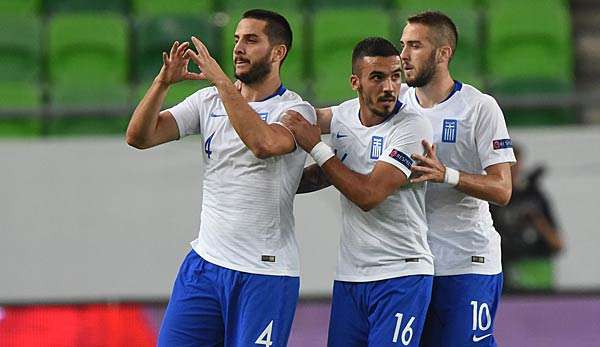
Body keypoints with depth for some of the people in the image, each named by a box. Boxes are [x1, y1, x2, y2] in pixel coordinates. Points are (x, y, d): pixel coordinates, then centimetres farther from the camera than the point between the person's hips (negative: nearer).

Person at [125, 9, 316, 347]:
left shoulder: (295, 110, -6)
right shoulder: (209, 100, 8)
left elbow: (264, 143, -29)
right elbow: (139, 137, 1)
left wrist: (221, 81, -26)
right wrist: (163, 81, -15)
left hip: (265, 273, -5)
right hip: (205, 261, 5)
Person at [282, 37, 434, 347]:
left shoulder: (412, 128, -13)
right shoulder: (343, 115, 6)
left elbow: (369, 195, -20)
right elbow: (324, 175, 29)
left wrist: (315, 147, -14)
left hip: (400, 277, -6)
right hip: (348, 276, 6)